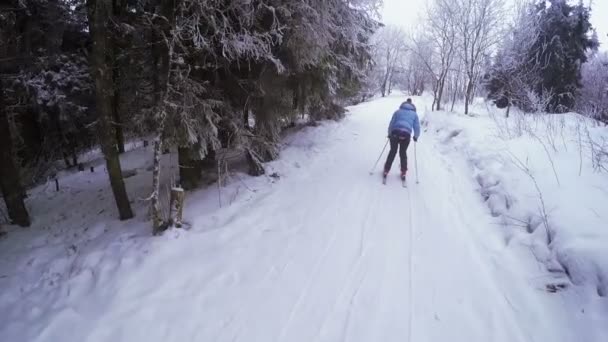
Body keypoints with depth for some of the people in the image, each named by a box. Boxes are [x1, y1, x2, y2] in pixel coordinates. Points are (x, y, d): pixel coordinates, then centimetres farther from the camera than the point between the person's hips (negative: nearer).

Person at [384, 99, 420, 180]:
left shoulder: (398, 111, 18)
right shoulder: (414, 114, 18)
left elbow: (391, 123, 14)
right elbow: (417, 127, 14)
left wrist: (389, 133, 27)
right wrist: (416, 136, 30)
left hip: (395, 133, 0)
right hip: (406, 134, 0)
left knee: (392, 151, 15)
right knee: (403, 153, 17)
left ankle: (386, 170, 18)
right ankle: (403, 172, 20)